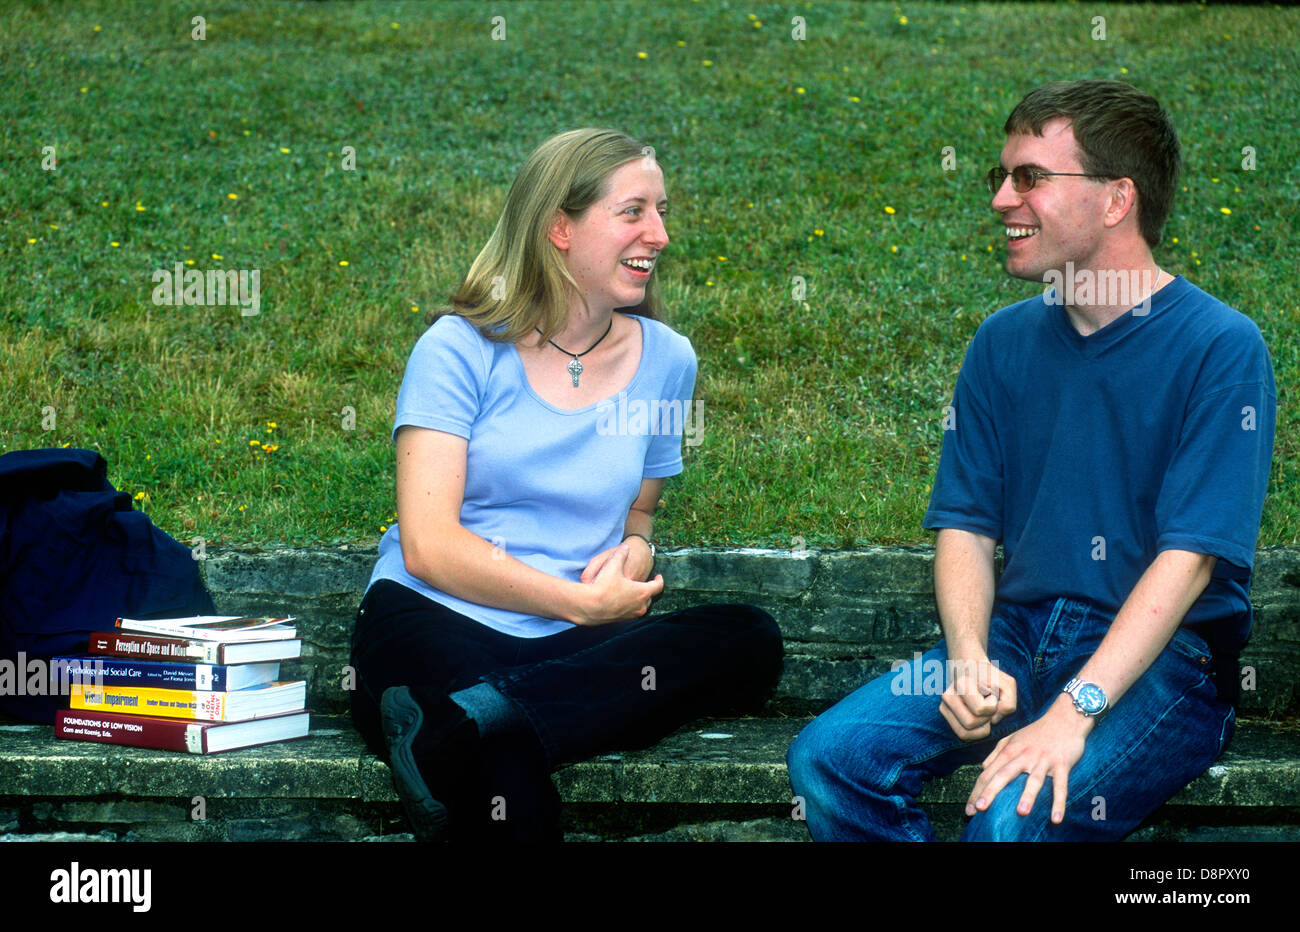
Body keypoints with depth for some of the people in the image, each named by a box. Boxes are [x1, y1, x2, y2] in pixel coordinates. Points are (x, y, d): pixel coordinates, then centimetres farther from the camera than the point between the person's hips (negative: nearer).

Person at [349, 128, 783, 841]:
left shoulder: (666, 361, 14)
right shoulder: (461, 350, 0)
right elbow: (428, 546, -8)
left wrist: (634, 552, 5)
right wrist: (582, 602, -11)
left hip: (573, 646, 8)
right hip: (430, 621, -7)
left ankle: (460, 722, -35)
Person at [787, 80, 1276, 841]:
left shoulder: (1220, 346, -9)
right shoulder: (1005, 343, 11)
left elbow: (1188, 557, -17)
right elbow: (965, 525, 8)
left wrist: (1071, 714, -27)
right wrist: (970, 660, -13)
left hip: (1163, 659, -5)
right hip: (1018, 635, 6)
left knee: (1015, 817, -32)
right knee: (828, 758, -18)